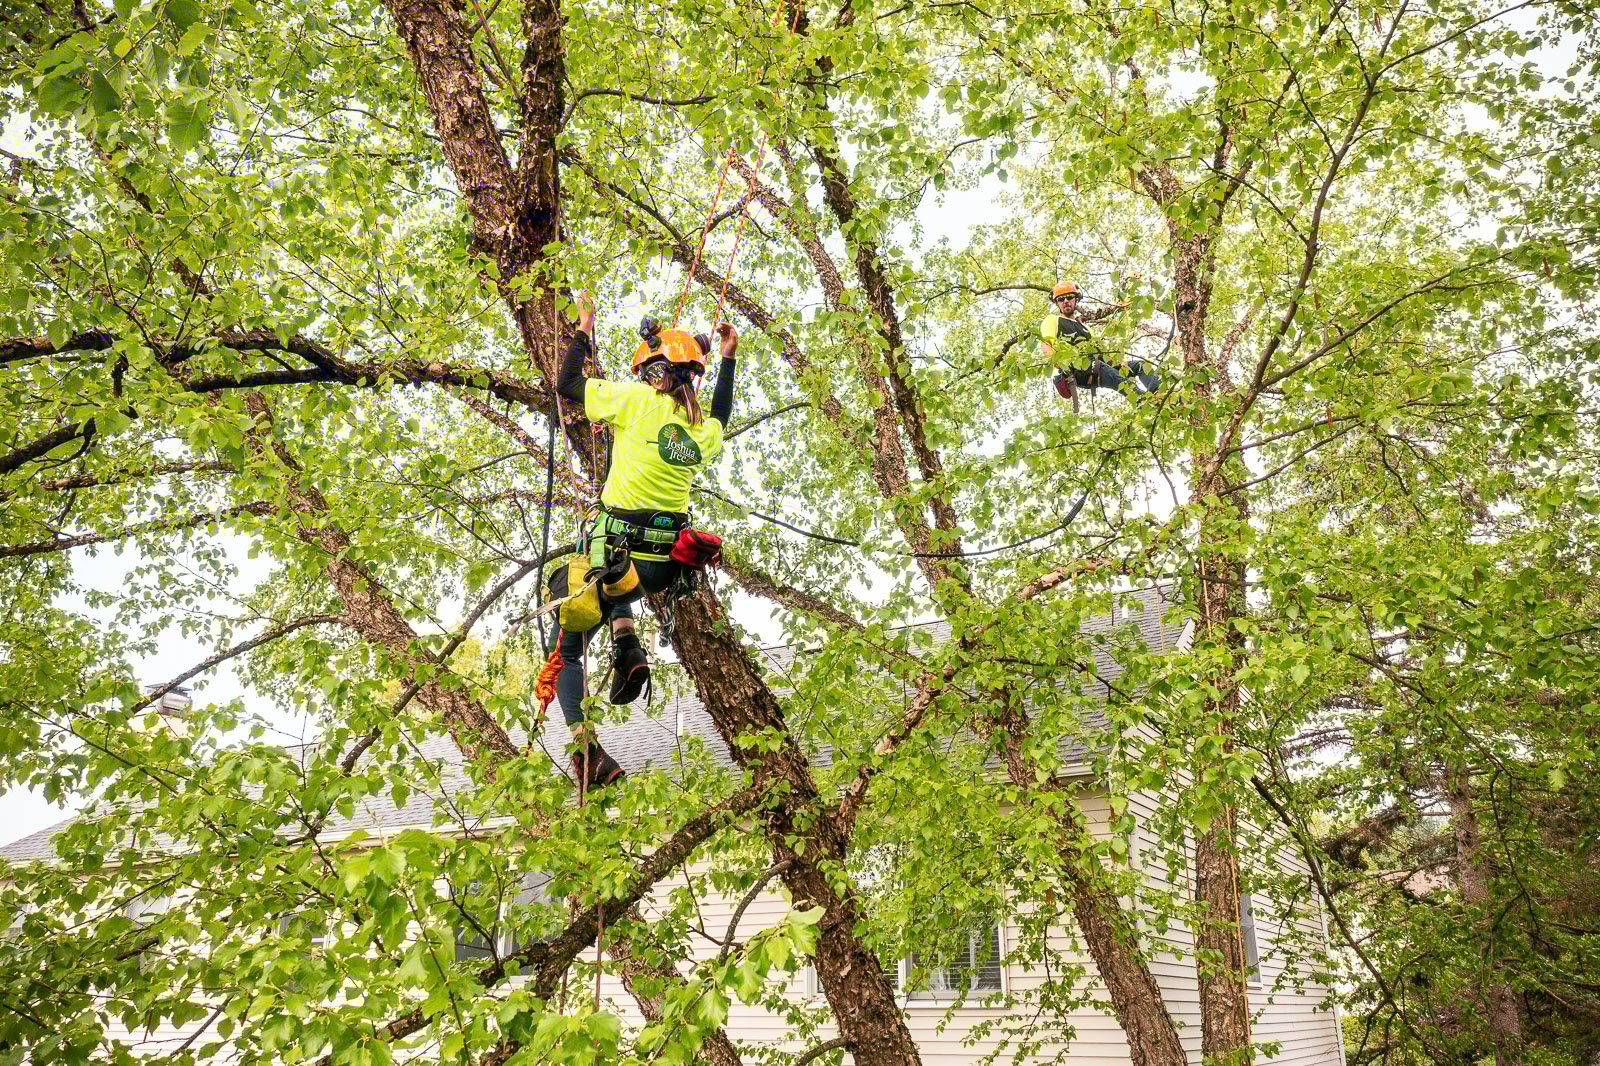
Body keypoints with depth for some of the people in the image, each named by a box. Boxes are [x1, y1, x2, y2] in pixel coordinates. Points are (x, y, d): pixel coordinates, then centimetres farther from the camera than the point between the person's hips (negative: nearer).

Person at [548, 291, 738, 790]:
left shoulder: (636, 400, -8)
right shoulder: (705, 430, 7)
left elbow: (567, 385, 1)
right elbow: (721, 417, 34)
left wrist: (584, 329, 13)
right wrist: (728, 358, 41)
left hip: (614, 552, -5)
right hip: (668, 566, 5)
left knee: (568, 649, 12)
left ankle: (583, 742, -4)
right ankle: (626, 639, 12)